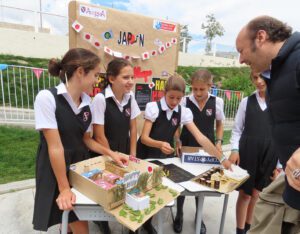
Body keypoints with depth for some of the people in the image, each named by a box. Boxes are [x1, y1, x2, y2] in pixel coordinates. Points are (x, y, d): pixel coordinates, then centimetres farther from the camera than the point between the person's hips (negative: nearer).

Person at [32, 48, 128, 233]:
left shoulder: (87, 101, -1)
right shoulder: (47, 98, -19)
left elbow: (86, 139, 7)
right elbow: (55, 146, -21)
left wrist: (111, 153, -4)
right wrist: (64, 188, -17)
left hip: (80, 168, 6)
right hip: (55, 171, -5)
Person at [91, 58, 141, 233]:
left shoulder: (130, 97, -5)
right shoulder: (101, 99, -21)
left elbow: (133, 128, 3)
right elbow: (99, 136, -17)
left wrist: (132, 155, 2)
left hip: (124, 151, 5)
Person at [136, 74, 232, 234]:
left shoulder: (183, 112, -8)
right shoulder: (153, 107, -18)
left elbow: (200, 137, -13)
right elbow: (144, 138, -20)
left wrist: (222, 158, -19)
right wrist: (160, 144, -40)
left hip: (166, 156, 3)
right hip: (147, 155, -3)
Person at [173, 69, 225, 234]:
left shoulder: (217, 102, -7)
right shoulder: (184, 101, -13)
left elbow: (219, 124, 8)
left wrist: (219, 141, -2)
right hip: (186, 149, -1)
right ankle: (179, 215, 38)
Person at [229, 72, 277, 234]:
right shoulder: (246, 101, 2)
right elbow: (237, 129, 6)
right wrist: (234, 150, -5)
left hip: (269, 156, 0)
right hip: (246, 153, 0)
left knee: (257, 194, 14)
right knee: (244, 194, 9)